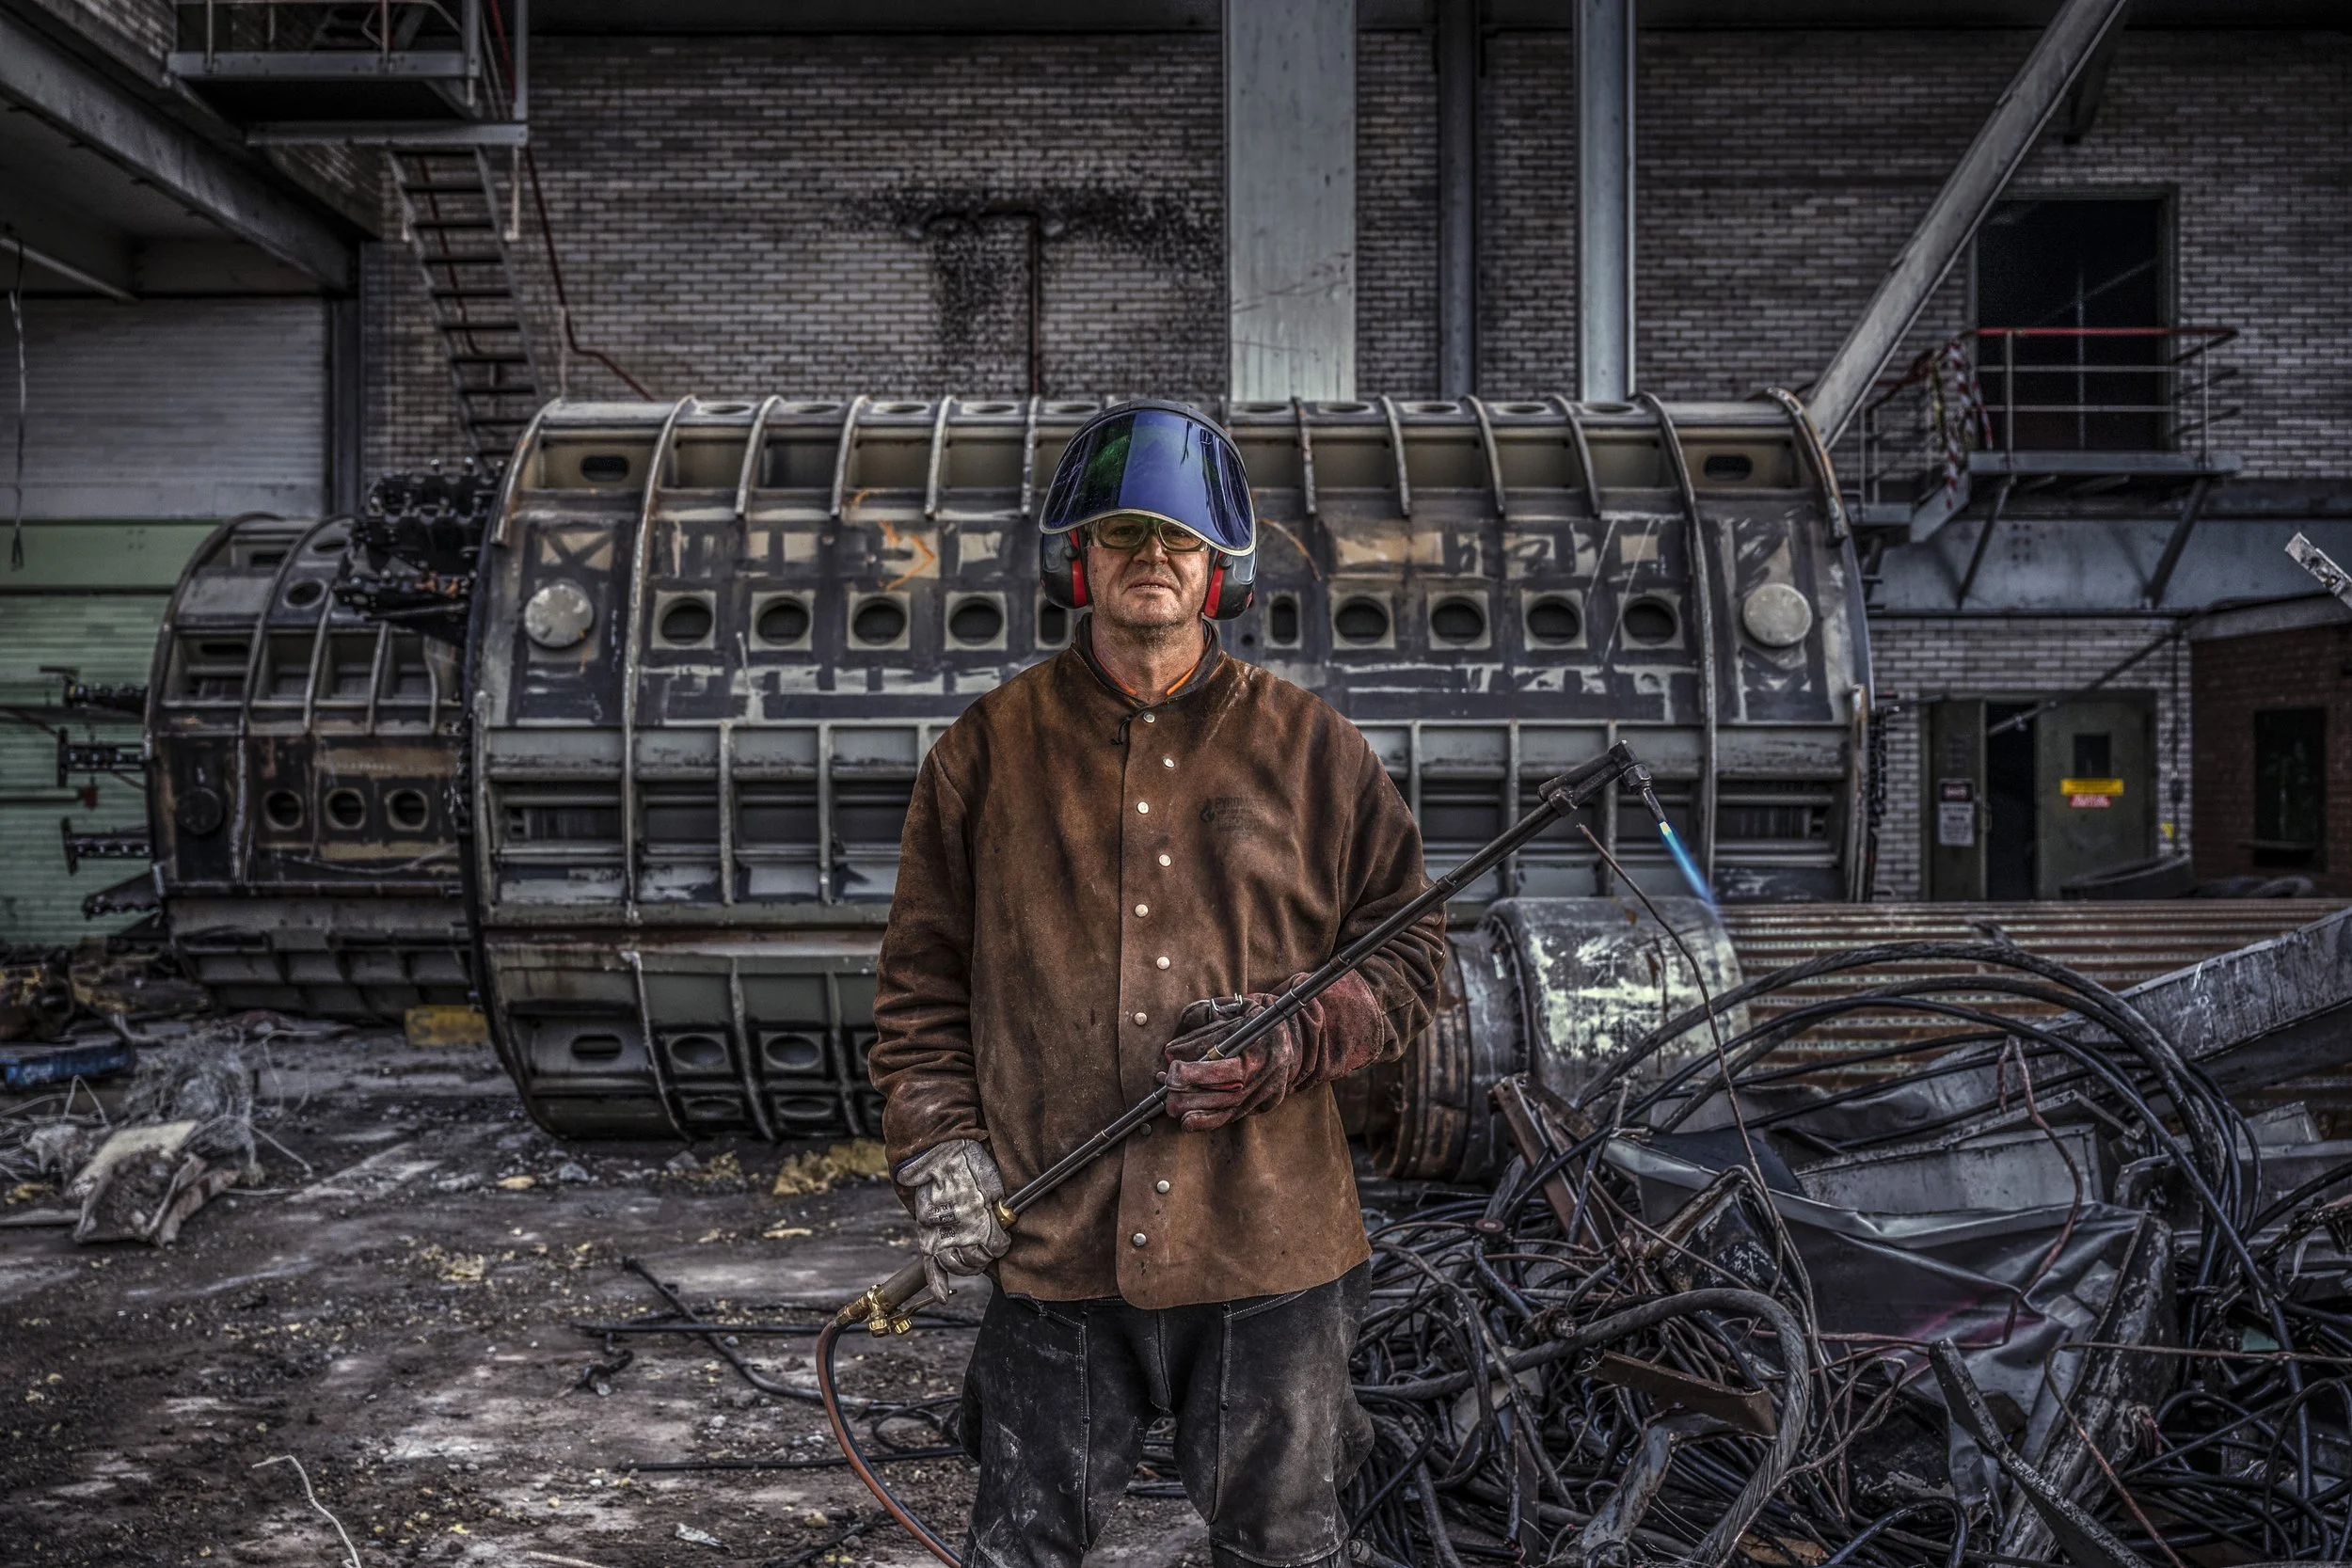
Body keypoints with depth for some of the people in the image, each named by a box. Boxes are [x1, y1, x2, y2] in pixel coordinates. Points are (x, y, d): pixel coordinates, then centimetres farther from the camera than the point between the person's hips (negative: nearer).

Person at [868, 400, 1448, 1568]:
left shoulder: (1310, 748, 2)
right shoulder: (988, 750, 3)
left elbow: (1408, 952, 5)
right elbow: (922, 981, 7)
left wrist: (1296, 1043, -11)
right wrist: (941, 1152, -3)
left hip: (1271, 1244, 0)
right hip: (1055, 1246, 0)